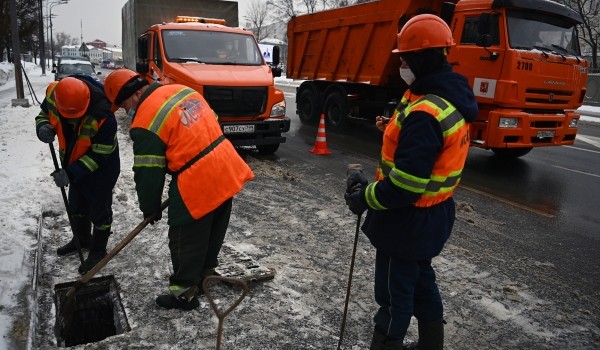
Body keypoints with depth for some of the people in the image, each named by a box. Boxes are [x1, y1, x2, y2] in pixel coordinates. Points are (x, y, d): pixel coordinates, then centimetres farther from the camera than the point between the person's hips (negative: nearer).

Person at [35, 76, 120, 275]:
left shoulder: (103, 115, -37)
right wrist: (43, 126, -22)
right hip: (73, 164, 7)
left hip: (100, 169, -7)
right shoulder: (53, 94, -20)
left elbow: (100, 154, -28)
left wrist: (71, 173, -32)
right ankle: (82, 240, 47)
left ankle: (98, 250, 29)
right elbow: (44, 113, 2)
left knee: (99, 210, 8)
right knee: (76, 206, 24)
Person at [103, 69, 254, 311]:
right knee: (213, 231, 24)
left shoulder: (146, 123, -14)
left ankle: (184, 293, 24)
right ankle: (205, 271, 44)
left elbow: (148, 174, -9)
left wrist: (150, 209, 7)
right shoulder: (183, 90, 9)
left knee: (186, 240, 10)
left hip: (197, 185, -8)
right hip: (226, 170, 9)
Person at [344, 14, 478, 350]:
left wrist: (364, 197, -15)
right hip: (433, 214, 10)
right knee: (421, 280, 25)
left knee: (394, 292, 7)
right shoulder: (454, 99, 3)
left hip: (409, 219, -10)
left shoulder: (424, 114, -28)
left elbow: (404, 186, -29)